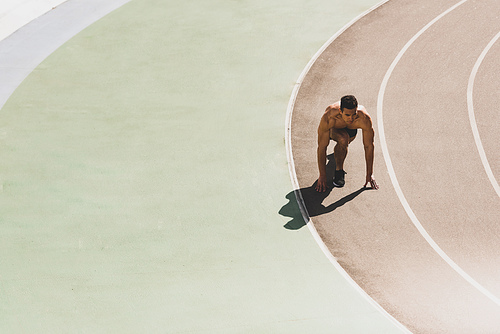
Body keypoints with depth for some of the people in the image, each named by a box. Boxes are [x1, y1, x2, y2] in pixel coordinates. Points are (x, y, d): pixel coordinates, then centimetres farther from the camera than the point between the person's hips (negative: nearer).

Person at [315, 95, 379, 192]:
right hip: (333, 129, -3)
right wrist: (322, 176, -33)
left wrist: (369, 174, -23)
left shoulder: (364, 119, -40)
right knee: (343, 139, -34)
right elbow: (322, 147, -35)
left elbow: (369, 146, -28)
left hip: (351, 129, 3)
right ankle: (339, 170, -11)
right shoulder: (328, 118, -44)